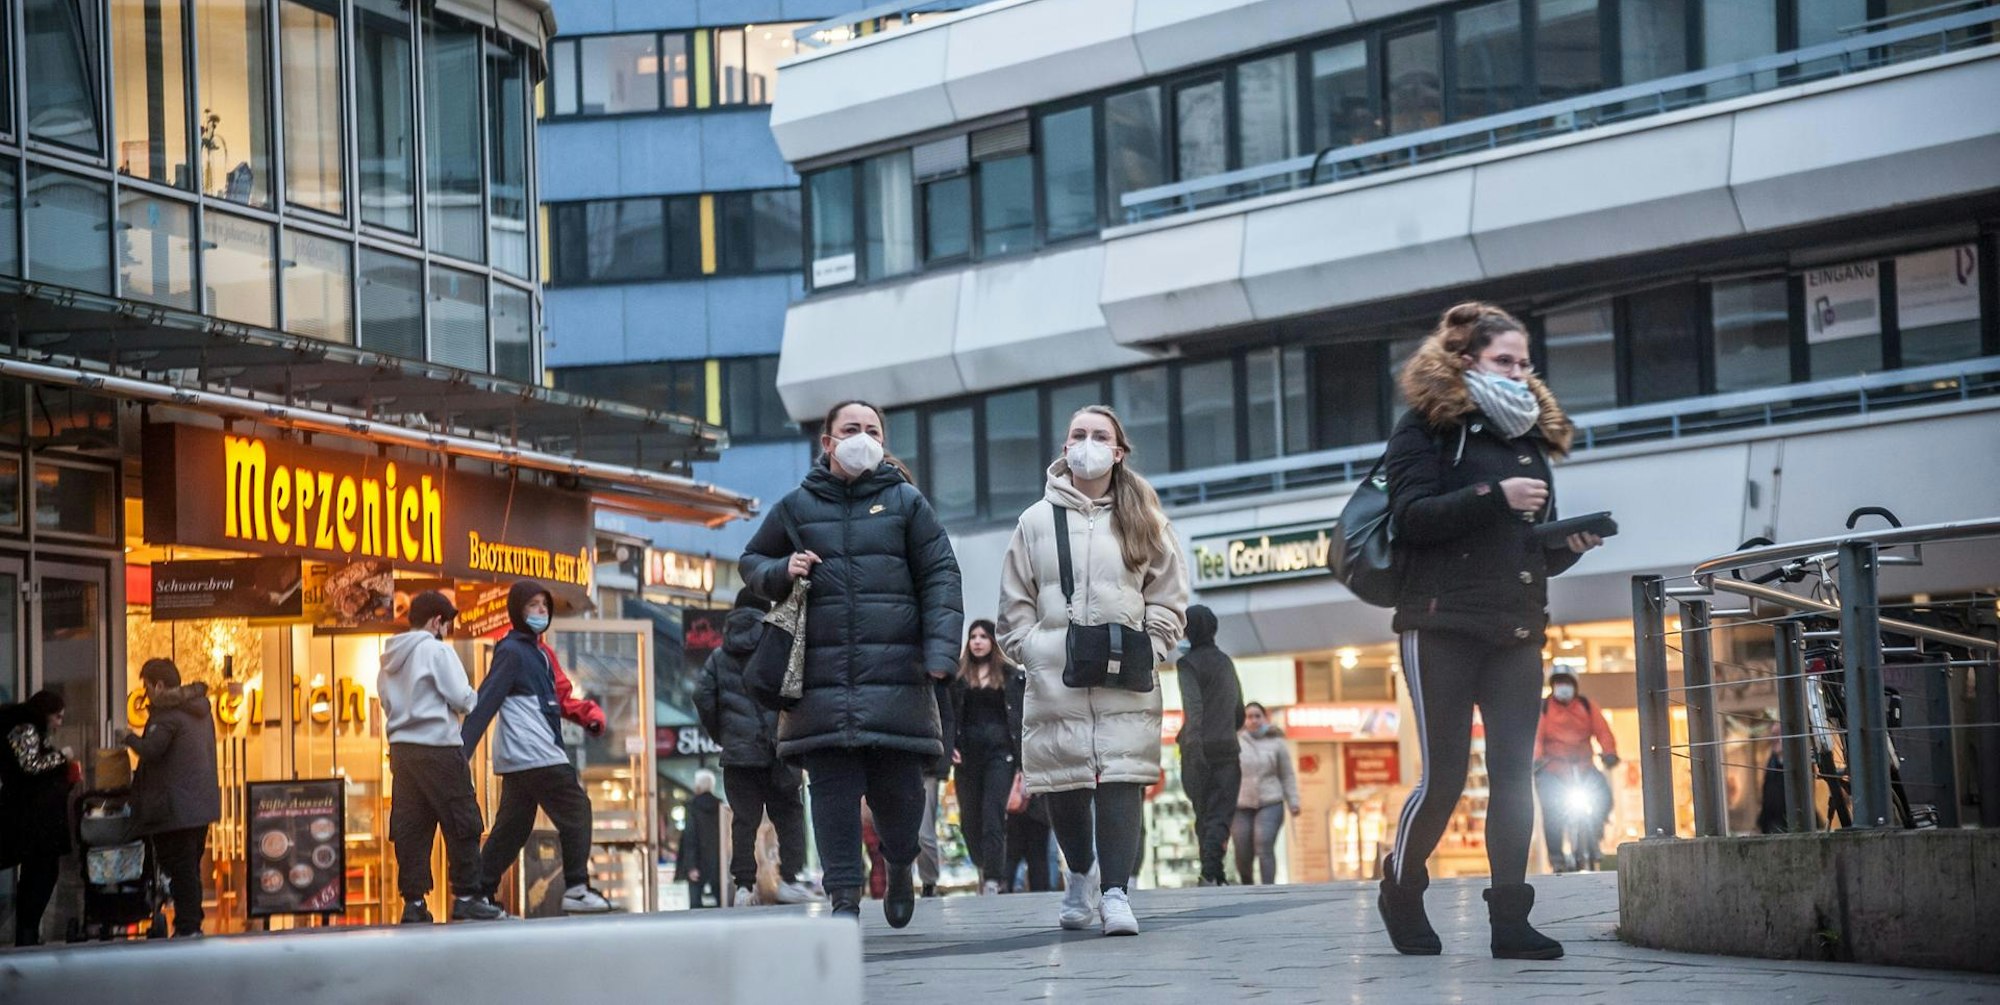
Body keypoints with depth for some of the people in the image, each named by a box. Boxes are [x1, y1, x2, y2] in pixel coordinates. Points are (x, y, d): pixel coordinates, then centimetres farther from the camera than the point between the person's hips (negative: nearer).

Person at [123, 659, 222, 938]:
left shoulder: (167, 713, -13)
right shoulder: (200, 708, 15)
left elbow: (151, 750, -25)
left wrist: (130, 737, -6)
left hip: (176, 807, -9)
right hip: (202, 800, 9)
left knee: (179, 868, -7)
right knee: (191, 867, 15)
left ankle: (187, 927, -9)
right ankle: (194, 924, 16)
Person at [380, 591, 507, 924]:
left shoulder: (390, 659, 15)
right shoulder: (436, 650, -6)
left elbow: (388, 705, 15)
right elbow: (462, 698, -9)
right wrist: (480, 699, 11)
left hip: (401, 749, 7)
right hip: (438, 747, -7)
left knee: (410, 827, 5)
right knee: (462, 824, -1)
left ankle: (413, 902, 3)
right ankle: (466, 897, -3)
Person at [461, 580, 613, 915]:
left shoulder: (539, 651, 20)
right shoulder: (512, 651, -8)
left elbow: (559, 696, 23)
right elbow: (485, 702, -15)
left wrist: (587, 712, 4)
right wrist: (462, 748, -21)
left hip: (518, 761, 9)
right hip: (536, 757, -9)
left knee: (511, 828, 9)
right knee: (575, 811, -6)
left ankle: (480, 893, 9)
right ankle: (576, 889, -7)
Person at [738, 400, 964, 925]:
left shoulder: (907, 502, 10)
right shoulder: (797, 507, 13)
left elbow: (940, 577, 5)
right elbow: (751, 561, 25)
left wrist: (941, 650, -7)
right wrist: (781, 572, 1)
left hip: (894, 676, -1)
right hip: (821, 677, 1)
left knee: (898, 784, 0)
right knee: (833, 784, -5)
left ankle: (901, 864, 29)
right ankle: (844, 896, 0)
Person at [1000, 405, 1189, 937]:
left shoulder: (1146, 522, 10)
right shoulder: (1037, 520, 10)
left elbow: (1167, 599, 11)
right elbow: (1015, 602, 12)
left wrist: (1148, 651, 0)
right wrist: (1029, 649, 0)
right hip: (1054, 679, 1)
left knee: (1122, 783, -12)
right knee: (1063, 787, 2)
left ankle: (1116, 891, -13)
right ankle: (1082, 874, 26)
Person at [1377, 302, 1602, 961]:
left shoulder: (1531, 439, 21)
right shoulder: (1429, 428, 3)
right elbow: (1411, 514, -12)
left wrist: (1570, 544, 1)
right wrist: (1494, 496, -19)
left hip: (1517, 633, 6)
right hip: (1443, 627, -5)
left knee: (1515, 773, -3)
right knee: (1443, 774, -7)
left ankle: (1510, 920, -3)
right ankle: (1401, 892, 14)